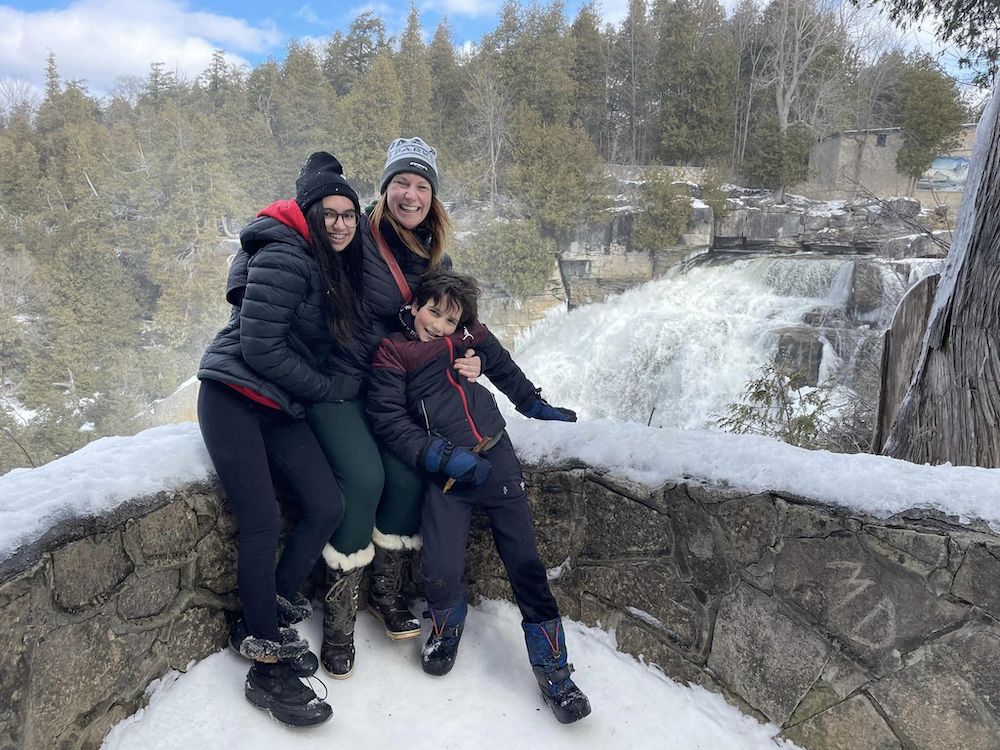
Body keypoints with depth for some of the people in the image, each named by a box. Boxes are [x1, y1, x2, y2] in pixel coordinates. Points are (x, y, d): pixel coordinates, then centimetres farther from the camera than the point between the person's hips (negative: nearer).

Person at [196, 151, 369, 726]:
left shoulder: (340, 266, 11)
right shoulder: (285, 257, -16)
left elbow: (342, 344, 16)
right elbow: (259, 346, -19)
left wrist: (348, 383, -3)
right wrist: (327, 387, -9)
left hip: (283, 407, 8)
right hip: (235, 398, -7)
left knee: (328, 509, -3)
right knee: (264, 524, -11)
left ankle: (267, 617, 16)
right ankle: (268, 667, 5)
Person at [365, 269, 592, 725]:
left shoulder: (472, 336, 12)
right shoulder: (392, 353, 2)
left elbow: (505, 370, 30)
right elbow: (388, 420, -6)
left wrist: (535, 405, 39)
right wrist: (445, 458, -14)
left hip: (495, 455, 3)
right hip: (446, 471, -2)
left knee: (524, 559, -1)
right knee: (441, 571, -15)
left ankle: (552, 668, 12)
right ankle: (447, 626, 22)